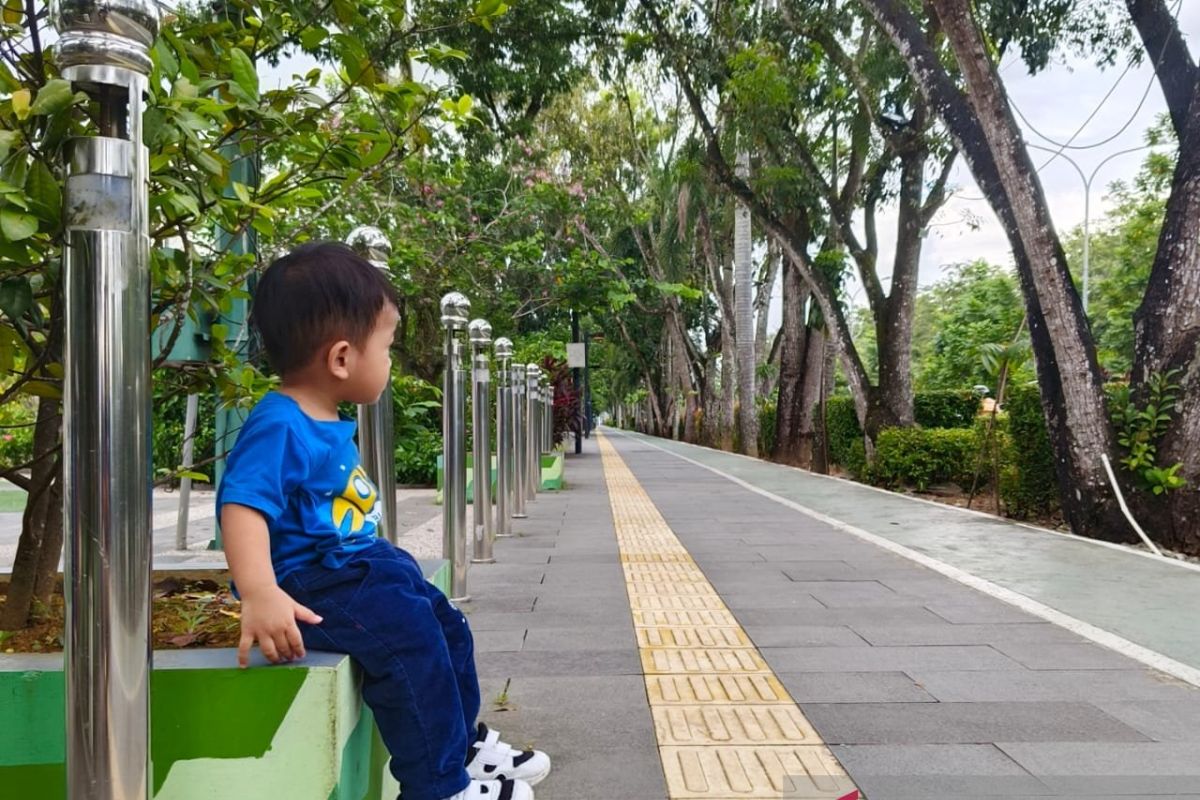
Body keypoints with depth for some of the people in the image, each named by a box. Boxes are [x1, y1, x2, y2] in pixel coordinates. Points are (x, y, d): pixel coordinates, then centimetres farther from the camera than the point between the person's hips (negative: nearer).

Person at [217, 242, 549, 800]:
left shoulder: (332, 424, 8)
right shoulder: (279, 427, -23)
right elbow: (242, 505, -35)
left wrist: (381, 559, 30)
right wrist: (259, 595, -47)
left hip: (354, 562, 11)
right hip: (307, 583, -11)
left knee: (445, 623, 15)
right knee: (407, 632, -26)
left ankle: (462, 746, 33)